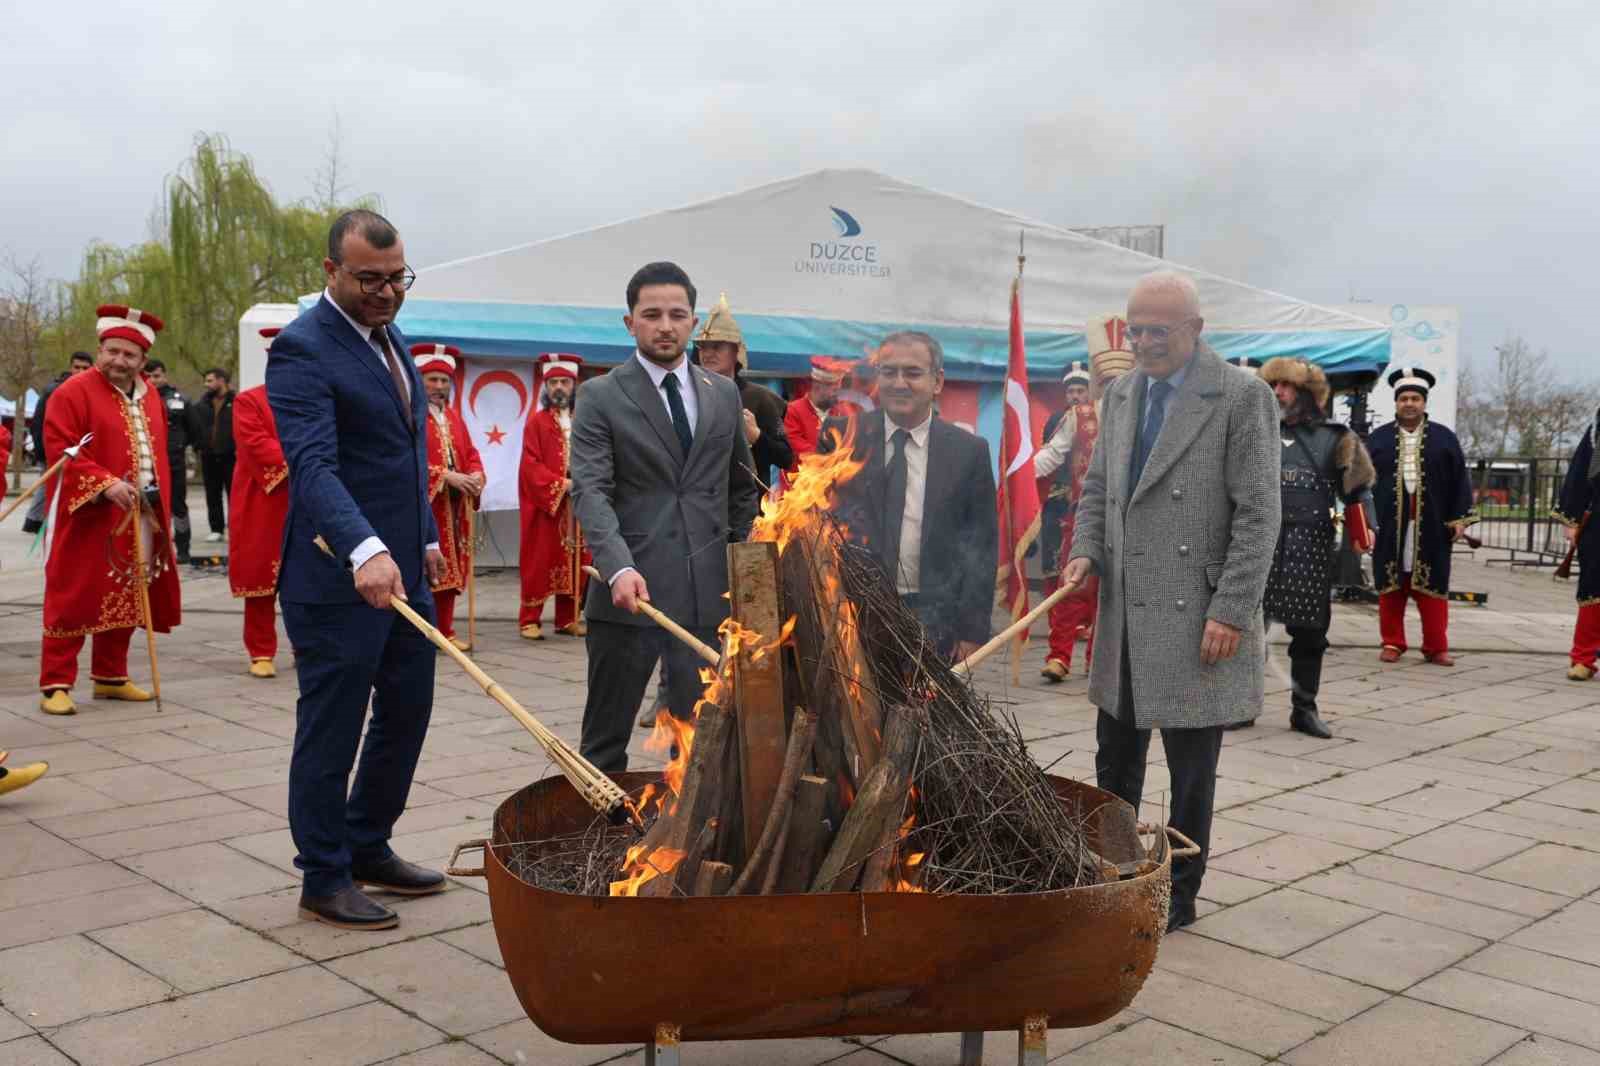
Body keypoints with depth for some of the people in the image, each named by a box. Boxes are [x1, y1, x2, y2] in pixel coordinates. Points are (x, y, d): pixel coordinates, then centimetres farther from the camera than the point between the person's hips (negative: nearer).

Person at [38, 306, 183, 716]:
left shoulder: (150, 396, 13)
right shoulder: (74, 392, -8)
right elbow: (61, 449, -15)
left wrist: (161, 507, 12)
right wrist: (105, 484, -25)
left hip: (140, 519, 7)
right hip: (88, 516, -6)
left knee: (126, 599, 12)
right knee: (74, 600, -5)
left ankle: (110, 677, 23)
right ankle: (55, 685, 0)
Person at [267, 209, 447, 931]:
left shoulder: (386, 337, 13)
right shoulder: (303, 349, -15)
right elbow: (313, 464, -28)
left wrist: (425, 537, 18)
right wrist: (364, 549, -41)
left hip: (401, 570, 9)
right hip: (338, 579, -9)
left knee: (407, 715, 16)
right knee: (332, 732, 3)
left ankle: (368, 848, 33)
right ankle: (324, 880, 18)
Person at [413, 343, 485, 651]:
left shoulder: (453, 416, 18)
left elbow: (471, 453, 17)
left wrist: (476, 476, -4)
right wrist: (445, 477, -21)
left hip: (454, 508, 7)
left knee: (450, 569, 9)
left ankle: (445, 631, 17)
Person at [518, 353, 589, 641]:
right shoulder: (536, 421, 0)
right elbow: (530, 466, -9)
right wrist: (561, 484, -18)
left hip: (578, 506, 4)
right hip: (543, 503, -4)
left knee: (574, 561, 6)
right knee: (539, 561, -1)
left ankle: (568, 618, 14)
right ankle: (529, 619, 4)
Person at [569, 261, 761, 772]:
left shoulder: (724, 393, 11)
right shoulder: (600, 396, -1)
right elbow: (590, 490, -12)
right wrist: (619, 567, -27)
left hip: (707, 595, 3)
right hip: (629, 590, -3)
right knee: (605, 740, 7)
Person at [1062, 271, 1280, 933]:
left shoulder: (1242, 397, -9)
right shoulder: (1121, 393, 11)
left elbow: (1257, 515, -12)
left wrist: (1231, 613, -16)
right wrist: (1085, 551, -1)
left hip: (1195, 618, -6)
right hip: (1125, 613, 6)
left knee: (1190, 771, 6)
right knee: (1115, 757, 18)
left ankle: (1176, 895, 22)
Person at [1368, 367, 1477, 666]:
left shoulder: (1444, 438, 7)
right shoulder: (1379, 438, 7)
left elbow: (1459, 481, 6)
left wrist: (1459, 518, -1)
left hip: (1431, 526, 0)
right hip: (1389, 525, 0)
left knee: (1432, 588, 3)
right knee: (1391, 587, 5)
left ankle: (1436, 647, 10)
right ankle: (1392, 643, 14)